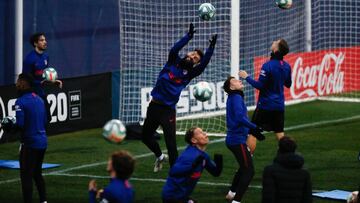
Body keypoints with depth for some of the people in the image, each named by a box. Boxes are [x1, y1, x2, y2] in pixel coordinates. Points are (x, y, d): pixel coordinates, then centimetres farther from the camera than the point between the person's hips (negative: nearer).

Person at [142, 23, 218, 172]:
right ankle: (160, 156, 42)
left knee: (170, 142, -11)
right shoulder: (174, 62, 2)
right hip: (154, 106, 3)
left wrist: (211, 47, -29)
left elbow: (204, 64, -17)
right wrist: (188, 36, -29)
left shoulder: (189, 73, -2)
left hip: (168, 110, -3)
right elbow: (174, 49, -18)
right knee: (145, 136, 17)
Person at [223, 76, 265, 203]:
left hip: (233, 139, 10)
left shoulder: (233, 98, 14)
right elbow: (240, 117, -29)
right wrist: (254, 128, -26)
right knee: (248, 171, -9)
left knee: (244, 168, 28)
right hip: (238, 140, -10)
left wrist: (251, 130, 16)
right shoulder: (236, 98, -14)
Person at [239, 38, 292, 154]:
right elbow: (288, 84, 14)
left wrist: (246, 77, -8)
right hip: (279, 105, 6)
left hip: (265, 105, -6)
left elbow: (260, 85, -18)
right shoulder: (287, 66, 0)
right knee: (279, 133, 14)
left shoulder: (268, 66, -19)